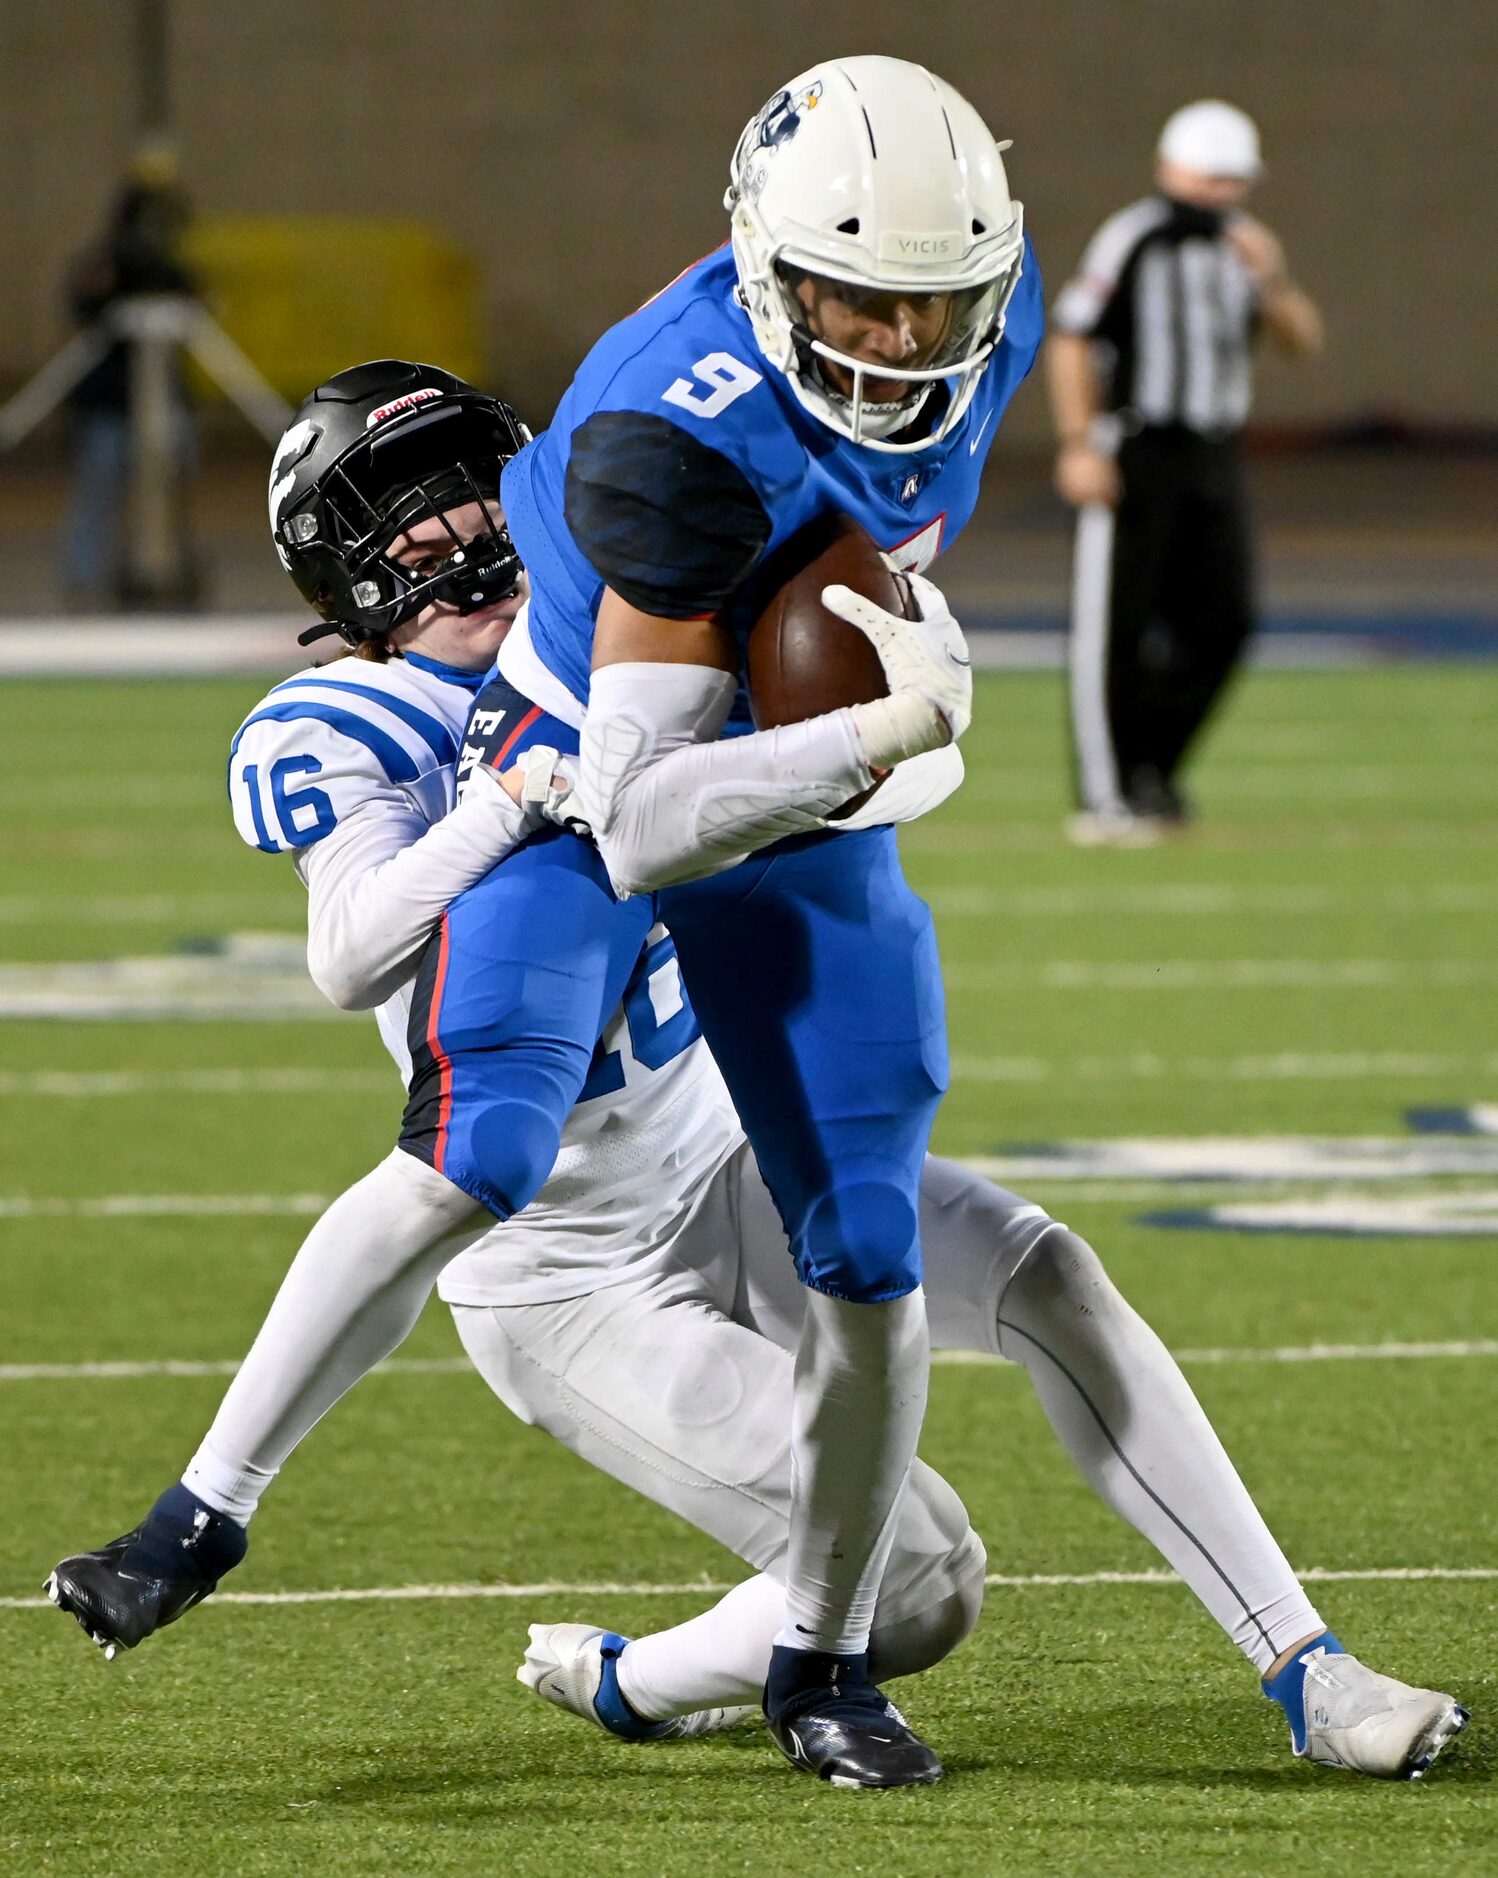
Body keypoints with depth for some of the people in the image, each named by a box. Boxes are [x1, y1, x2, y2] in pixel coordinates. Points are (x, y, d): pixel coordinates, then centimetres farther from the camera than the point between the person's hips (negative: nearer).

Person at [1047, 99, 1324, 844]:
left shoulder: (1241, 243, 11)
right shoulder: (1131, 238, -11)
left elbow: (1303, 338, 7)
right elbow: (1070, 337, -13)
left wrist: (1271, 282, -13)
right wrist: (1078, 444, -19)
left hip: (1212, 460, 7)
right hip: (1133, 456, -7)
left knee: (1222, 621, 3)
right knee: (1115, 627, -5)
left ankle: (1150, 766, 18)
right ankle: (1102, 798, -1)